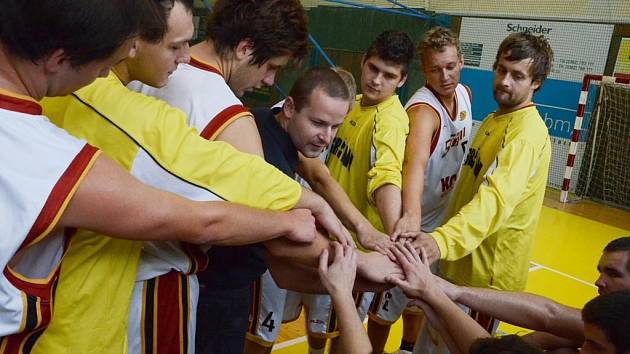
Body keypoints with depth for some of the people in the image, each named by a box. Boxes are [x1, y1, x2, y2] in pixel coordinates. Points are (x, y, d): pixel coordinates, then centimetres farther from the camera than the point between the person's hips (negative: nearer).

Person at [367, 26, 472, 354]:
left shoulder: (464, 93, -5)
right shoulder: (423, 110, -31)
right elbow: (415, 161, -51)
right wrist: (410, 215, -68)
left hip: (443, 215, 8)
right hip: (414, 219, -8)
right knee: (388, 301, 7)